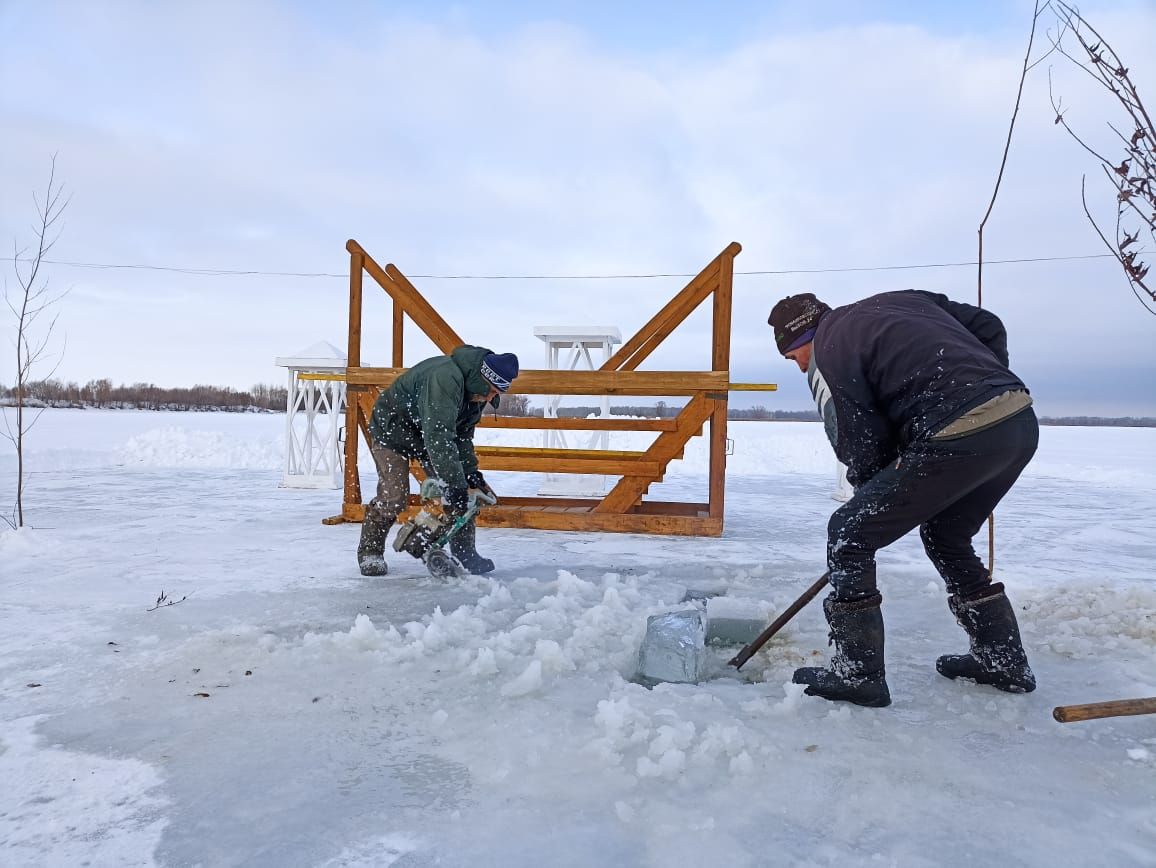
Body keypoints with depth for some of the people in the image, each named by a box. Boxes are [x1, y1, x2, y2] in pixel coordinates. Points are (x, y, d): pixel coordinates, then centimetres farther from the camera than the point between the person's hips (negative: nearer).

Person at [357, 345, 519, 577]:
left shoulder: (475, 391, -8)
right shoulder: (444, 378, -38)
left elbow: (463, 434, 4)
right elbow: (439, 437, -43)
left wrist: (471, 470, -8)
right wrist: (456, 484, -42)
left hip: (427, 433, 8)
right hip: (392, 428, -8)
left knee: (456, 492, -3)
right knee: (394, 497, -14)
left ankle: (465, 553, 6)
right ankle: (369, 551, 9)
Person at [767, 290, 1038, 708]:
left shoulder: (826, 355, 1)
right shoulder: (901, 298, 23)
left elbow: (863, 450, 0)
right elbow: (989, 326, 24)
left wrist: (872, 497, 18)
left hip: (959, 437, -9)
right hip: (1022, 422, 9)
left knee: (849, 535, 2)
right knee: (946, 538, 28)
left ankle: (857, 674, 9)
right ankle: (1005, 661, 36)